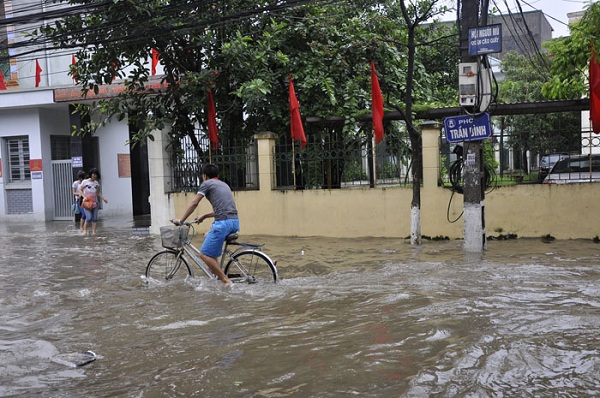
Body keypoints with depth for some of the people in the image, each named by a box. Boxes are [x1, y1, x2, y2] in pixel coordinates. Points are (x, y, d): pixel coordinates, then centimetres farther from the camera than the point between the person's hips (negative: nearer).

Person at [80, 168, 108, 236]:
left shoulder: (96, 183, 10)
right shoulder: (85, 182, -2)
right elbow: (80, 190, 4)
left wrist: (103, 198, 5)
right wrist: (84, 196, -12)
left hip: (95, 202, 4)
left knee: (95, 218, -2)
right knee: (89, 218, -14)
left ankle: (93, 231, 0)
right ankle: (84, 230, 3)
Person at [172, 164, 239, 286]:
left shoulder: (207, 183, 6)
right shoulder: (224, 184, 28)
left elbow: (194, 204, 3)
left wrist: (180, 220, 10)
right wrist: (204, 217, 40)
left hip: (223, 222, -8)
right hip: (235, 221, 9)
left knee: (205, 254, -2)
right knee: (208, 236, 30)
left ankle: (226, 281, -7)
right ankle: (217, 274, 25)